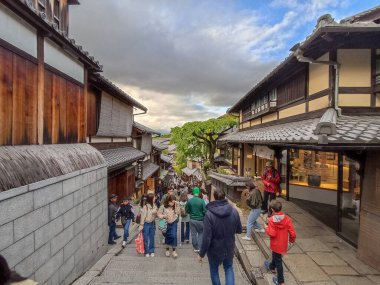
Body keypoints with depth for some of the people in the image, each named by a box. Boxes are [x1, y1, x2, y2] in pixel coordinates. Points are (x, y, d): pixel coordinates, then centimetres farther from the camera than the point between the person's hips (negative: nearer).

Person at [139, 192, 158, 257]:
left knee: (152, 238, 13)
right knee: (146, 239, 7)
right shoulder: (145, 206, -20)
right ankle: (146, 252, 22)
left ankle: (152, 251, 27)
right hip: (146, 224, -5)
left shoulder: (154, 205, -1)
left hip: (152, 223, 5)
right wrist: (141, 225, -14)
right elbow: (143, 216, -16)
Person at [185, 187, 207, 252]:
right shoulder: (201, 201, -18)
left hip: (192, 219, 2)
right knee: (201, 233, 17)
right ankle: (200, 247, 14)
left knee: (193, 234, 14)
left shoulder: (189, 201, -10)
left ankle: (195, 248, 25)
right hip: (200, 220, -2)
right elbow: (205, 211, -14)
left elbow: (187, 210, 1)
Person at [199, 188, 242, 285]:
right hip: (229, 248, 3)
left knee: (214, 270, 24)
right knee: (229, 268, 28)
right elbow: (239, 230, 0)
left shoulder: (209, 214, -26)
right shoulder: (234, 211, -14)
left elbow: (206, 238, -23)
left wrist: (202, 253, -9)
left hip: (215, 250, -2)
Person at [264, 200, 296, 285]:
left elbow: (272, 234, -25)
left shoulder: (271, 220, -24)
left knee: (278, 261, 10)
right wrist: (292, 240, 9)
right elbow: (292, 233, -10)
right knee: (276, 255, 30)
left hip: (276, 244, -5)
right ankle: (272, 267, 55)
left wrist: (267, 228, -7)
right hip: (283, 243, 5)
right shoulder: (287, 218, -14)